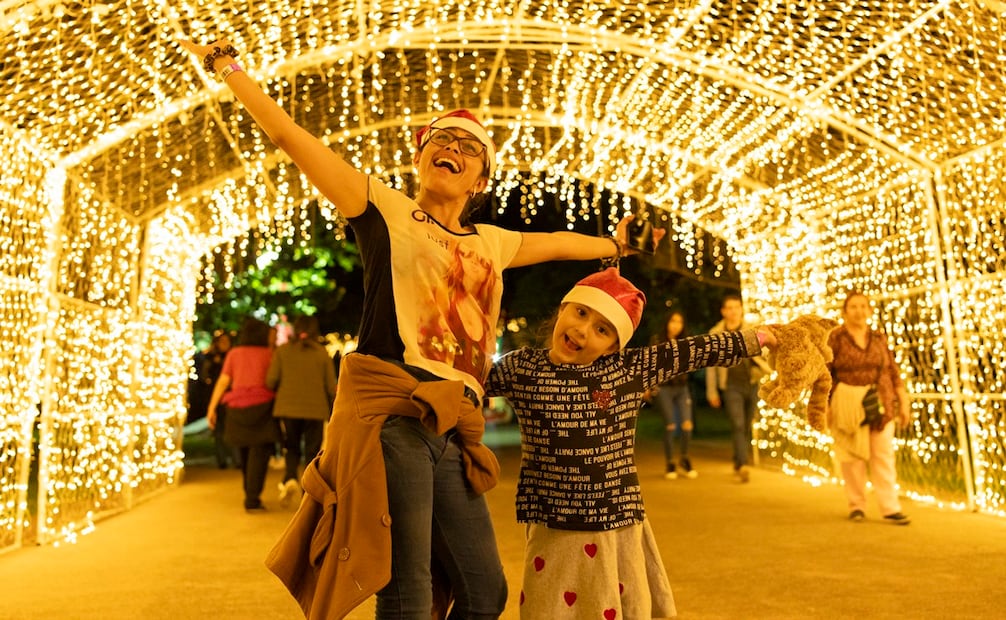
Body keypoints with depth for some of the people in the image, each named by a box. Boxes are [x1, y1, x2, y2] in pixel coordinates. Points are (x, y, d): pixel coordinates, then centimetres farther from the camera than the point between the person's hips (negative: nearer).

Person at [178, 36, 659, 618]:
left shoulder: (492, 242, 20)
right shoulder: (384, 209, 6)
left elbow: (553, 242, 37)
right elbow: (289, 135, 5)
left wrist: (613, 245, 51)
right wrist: (228, 67, 7)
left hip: (453, 433, 6)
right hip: (390, 417, -5)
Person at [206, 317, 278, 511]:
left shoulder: (234, 353, 8)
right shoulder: (270, 353, 2)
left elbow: (223, 381, 2)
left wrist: (212, 407, 3)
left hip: (237, 408, 3)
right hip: (262, 406, -3)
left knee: (245, 452, 16)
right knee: (259, 453, -3)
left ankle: (250, 495, 27)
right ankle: (252, 499, -10)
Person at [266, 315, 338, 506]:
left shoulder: (283, 350, 2)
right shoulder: (322, 353, 0)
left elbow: (271, 381, -2)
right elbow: (331, 386, 1)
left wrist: (277, 395, 20)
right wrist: (334, 410, 14)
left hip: (287, 407, 1)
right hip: (316, 409, -1)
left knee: (291, 448, 17)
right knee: (312, 451, 9)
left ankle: (290, 478, -7)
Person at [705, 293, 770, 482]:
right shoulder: (715, 334, 3)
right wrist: (712, 391, 7)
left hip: (752, 384, 2)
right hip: (732, 386, -2)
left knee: (747, 427, 10)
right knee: (737, 425, -16)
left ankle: (737, 463, 26)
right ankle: (743, 465, -20)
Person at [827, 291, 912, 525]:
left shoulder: (879, 338, 8)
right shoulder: (835, 339, -3)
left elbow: (893, 372, 10)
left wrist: (904, 401, 6)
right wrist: (823, 405, -8)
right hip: (847, 405, -3)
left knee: (884, 455, 2)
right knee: (853, 455, 3)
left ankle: (890, 508, 6)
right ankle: (856, 505, 15)